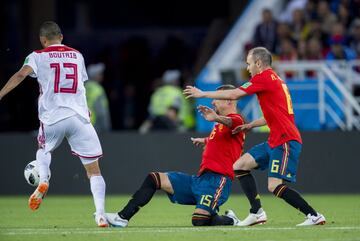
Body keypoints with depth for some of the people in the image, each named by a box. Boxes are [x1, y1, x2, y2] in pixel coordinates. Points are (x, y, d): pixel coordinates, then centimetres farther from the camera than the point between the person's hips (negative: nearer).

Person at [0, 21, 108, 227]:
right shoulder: (77, 56, 16)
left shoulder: (38, 56, 5)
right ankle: (101, 214, -10)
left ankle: (43, 181, 5)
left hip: (52, 118, -1)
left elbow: (21, 75, -13)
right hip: (79, 116, 1)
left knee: (43, 149, 31)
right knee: (94, 169, 3)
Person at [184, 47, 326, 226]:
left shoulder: (264, 78, -10)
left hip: (286, 141, -10)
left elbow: (234, 95, -12)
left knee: (275, 186, -17)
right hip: (275, 141, 10)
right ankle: (257, 212, 6)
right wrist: (251, 125, 18)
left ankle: (314, 216, -12)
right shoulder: (275, 80, 19)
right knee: (239, 166, 9)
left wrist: (203, 94, -2)